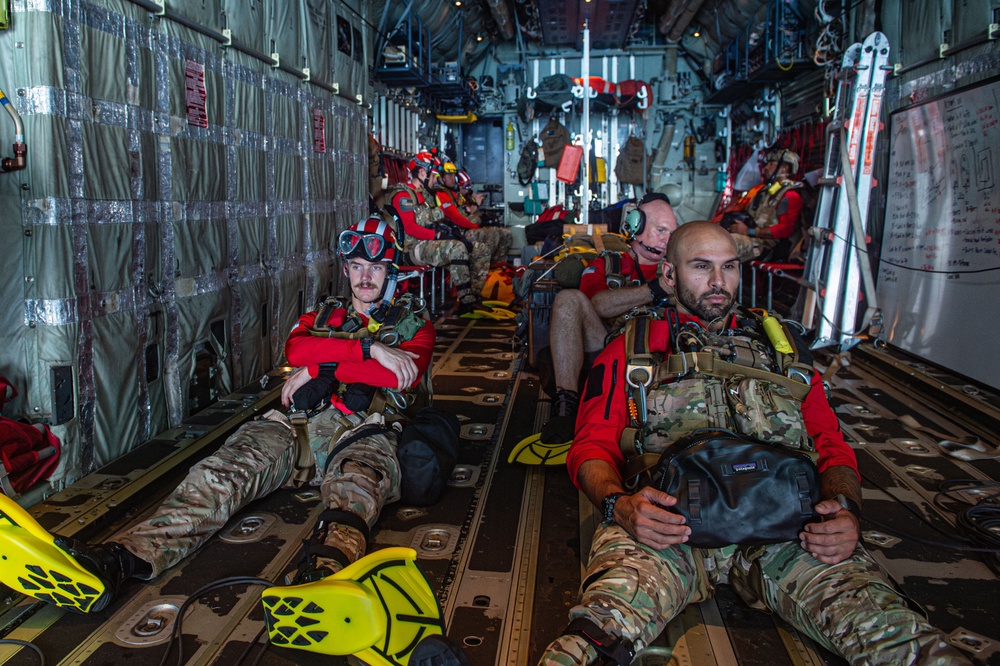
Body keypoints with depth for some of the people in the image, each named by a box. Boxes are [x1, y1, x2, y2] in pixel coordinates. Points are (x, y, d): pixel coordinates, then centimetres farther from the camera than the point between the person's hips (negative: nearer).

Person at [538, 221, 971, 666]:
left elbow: (831, 445, 24)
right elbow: (593, 445, 12)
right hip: (669, 522, -2)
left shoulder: (779, 346, 30)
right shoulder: (632, 348, 22)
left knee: (883, 626, -25)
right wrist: (619, 504, -12)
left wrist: (847, 511, 0)